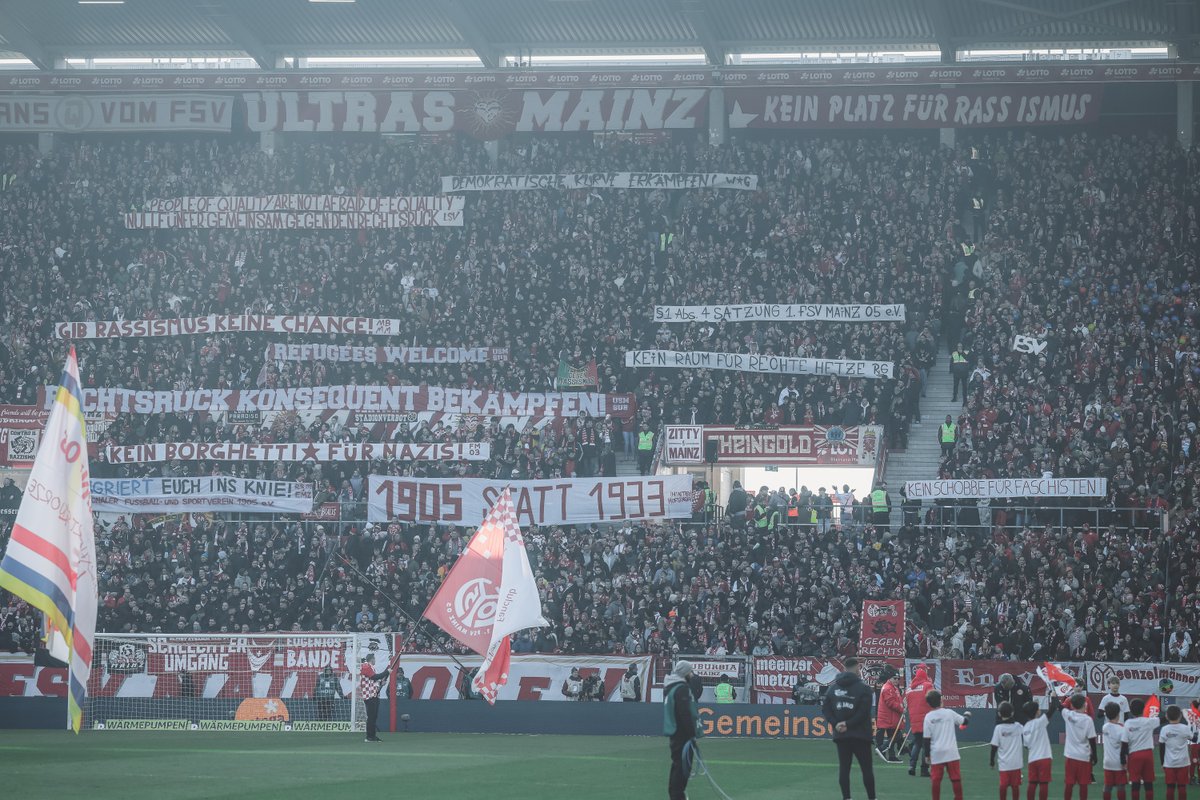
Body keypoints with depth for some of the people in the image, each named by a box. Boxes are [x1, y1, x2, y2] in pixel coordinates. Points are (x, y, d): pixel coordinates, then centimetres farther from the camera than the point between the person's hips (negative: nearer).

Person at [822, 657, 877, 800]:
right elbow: (864, 711, -17)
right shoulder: (863, 688, -8)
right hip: (860, 734, -4)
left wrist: (835, 724, -4)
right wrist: (849, 724, -12)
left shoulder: (834, 687, 8)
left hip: (841, 735, 4)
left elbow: (825, 709, 3)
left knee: (843, 767, 5)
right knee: (867, 768, 3)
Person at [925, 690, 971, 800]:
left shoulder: (928, 717, -5)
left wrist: (927, 754, 4)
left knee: (936, 779, 5)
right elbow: (964, 721, 10)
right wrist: (967, 715, 34)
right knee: (956, 778, 6)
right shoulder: (949, 713, -3)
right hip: (951, 751, 0)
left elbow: (927, 738, -4)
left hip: (936, 753, 0)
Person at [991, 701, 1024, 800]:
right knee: (1015, 785, 7)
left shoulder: (998, 728, -10)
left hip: (1004, 762, -2)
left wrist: (992, 760, 2)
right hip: (1016, 762, 2)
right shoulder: (1018, 726, -4)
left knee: (1003, 785, 2)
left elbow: (994, 746, -7)